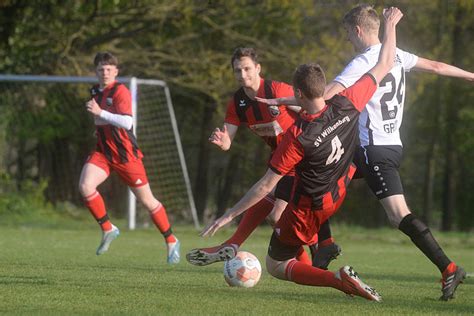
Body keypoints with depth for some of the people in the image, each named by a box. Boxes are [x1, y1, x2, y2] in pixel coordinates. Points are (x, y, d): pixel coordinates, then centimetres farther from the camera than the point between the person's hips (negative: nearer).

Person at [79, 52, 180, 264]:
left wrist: (100, 113, -33)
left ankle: (171, 241, 21)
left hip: (125, 154, -6)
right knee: (85, 186, -21)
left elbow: (126, 122, -29)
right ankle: (108, 229, -4)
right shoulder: (95, 92, 10)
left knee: (147, 200, 4)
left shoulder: (120, 91, -14)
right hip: (103, 152, 6)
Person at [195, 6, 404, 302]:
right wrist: (390, 26, 7)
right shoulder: (347, 105, -20)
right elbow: (385, 66, -7)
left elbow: (266, 185, -26)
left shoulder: (297, 136, -31)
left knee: (276, 266, 10)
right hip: (339, 194, 7)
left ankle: (339, 279, -13)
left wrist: (228, 215, -18)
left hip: (308, 209, -7)